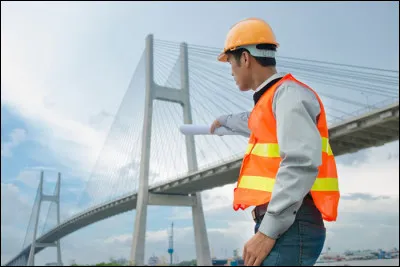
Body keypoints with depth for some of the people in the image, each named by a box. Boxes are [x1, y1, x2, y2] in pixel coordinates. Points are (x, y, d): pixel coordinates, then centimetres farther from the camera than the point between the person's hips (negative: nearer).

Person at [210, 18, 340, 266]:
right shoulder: (272, 101, 21)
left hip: (289, 226, -9)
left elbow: (302, 162, -22)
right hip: (283, 225, 9)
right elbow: (255, 123, 46)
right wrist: (225, 120, 65)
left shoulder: (288, 93, -8)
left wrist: (268, 230, -23)